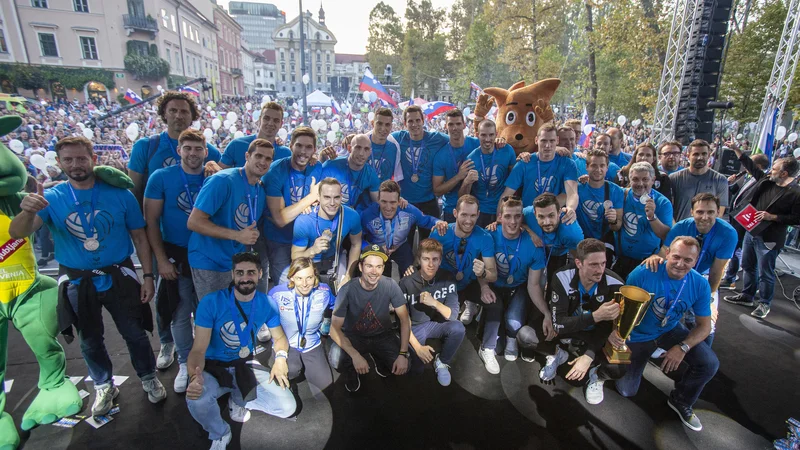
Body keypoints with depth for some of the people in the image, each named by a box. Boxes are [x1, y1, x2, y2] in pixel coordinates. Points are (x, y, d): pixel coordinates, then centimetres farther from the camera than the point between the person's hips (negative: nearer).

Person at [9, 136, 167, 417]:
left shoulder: (119, 194, -9)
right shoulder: (51, 198, -7)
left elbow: (139, 236, -3)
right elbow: (18, 234, -19)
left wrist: (148, 275, -5)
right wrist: (28, 212, -42)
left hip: (119, 276, -1)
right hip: (78, 282, 2)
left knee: (135, 334, 10)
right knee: (90, 341, 18)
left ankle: (148, 378, 34)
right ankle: (104, 387, 41)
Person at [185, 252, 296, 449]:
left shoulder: (265, 303, -8)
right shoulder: (211, 302, -19)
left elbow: (279, 337, 4)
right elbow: (199, 349, -18)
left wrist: (281, 357, -19)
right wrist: (195, 377, -40)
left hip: (246, 365, 3)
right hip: (214, 367, -2)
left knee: (288, 407, -11)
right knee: (196, 401, -37)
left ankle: (238, 400, 17)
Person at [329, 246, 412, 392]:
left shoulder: (390, 285, -18)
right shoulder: (348, 290, -23)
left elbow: (404, 319, -10)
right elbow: (335, 328, -20)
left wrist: (403, 353, -20)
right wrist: (355, 355, -34)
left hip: (382, 335, 3)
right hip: (353, 336, -2)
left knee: (403, 366, -19)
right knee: (337, 359, -32)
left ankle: (378, 358, 17)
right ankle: (351, 372, 7)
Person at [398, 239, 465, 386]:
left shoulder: (447, 278, -14)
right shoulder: (406, 282, -20)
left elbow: (453, 315, -16)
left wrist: (434, 303, -34)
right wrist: (418, 347, -23)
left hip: (437, 323, 2)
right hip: (415, 327, -2)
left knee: (458, 328, -29)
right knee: (417, 369, -20)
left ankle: (442, 362, -1)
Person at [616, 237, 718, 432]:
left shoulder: (700, 285, -16)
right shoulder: (643, 273, -29)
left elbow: (704, 325, -8)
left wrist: (683, 347, -25)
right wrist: (617, 330, -41)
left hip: (670, 330, 3)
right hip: (638, 334, -3)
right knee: (626, 391, 2)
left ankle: (681, 401, 13)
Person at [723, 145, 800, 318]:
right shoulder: (766, 180, 3)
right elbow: (750, 166, 13)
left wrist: (773, 217, -21)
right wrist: (736, 148, 12)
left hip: (768, 239, -7)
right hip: (751, 232, 7)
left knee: (765, 273, 3)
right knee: (748, 266, 19)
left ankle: (764, 304, 20)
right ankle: (747, 296, 34)